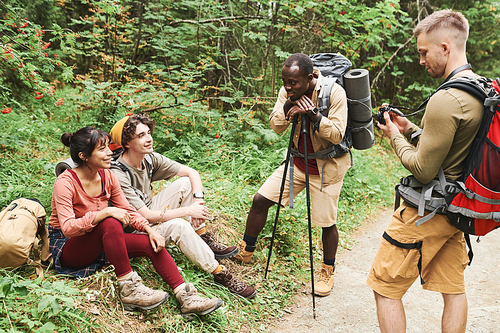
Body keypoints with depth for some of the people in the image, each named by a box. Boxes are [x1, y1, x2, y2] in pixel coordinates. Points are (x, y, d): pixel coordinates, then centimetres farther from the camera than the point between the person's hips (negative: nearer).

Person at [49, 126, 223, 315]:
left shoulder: (107, 176, -1)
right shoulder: (65, 183, -20)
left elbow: (128, 211, 4)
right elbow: (68, 227, -30)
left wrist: (149, 230, -14)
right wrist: (106, 212, -38)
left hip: (100, 245, 6)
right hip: (67, 247, -6)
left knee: (150, 243, -16)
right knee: (110, 223, -36)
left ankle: (185, 296, -21)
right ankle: (128, 288, -29)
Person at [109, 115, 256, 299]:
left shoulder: (150, 159, -6)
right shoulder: (118, 175, -28)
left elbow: (192, 173, -1)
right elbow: (146, 216, -29)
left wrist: (198, 202, -18)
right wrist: (188, 210, -25)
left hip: (150, 212, 8)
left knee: (185, 182, -7)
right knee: (178, 225, -34)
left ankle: (205, 241, -6)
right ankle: (219, 273, -24)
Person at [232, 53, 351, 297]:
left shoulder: (334, 93, -21)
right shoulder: (288, 92, -6)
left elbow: (337, 135, -23)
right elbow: (276, 127, -6)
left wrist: (313, 114, -35)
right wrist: (288, 106, -24)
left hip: (326, 167, -5)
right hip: (298, 161, 5)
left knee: (326, 222, 0)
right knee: (260, 199, 0)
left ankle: (327, 272, 26)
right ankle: (245, 251, 21)